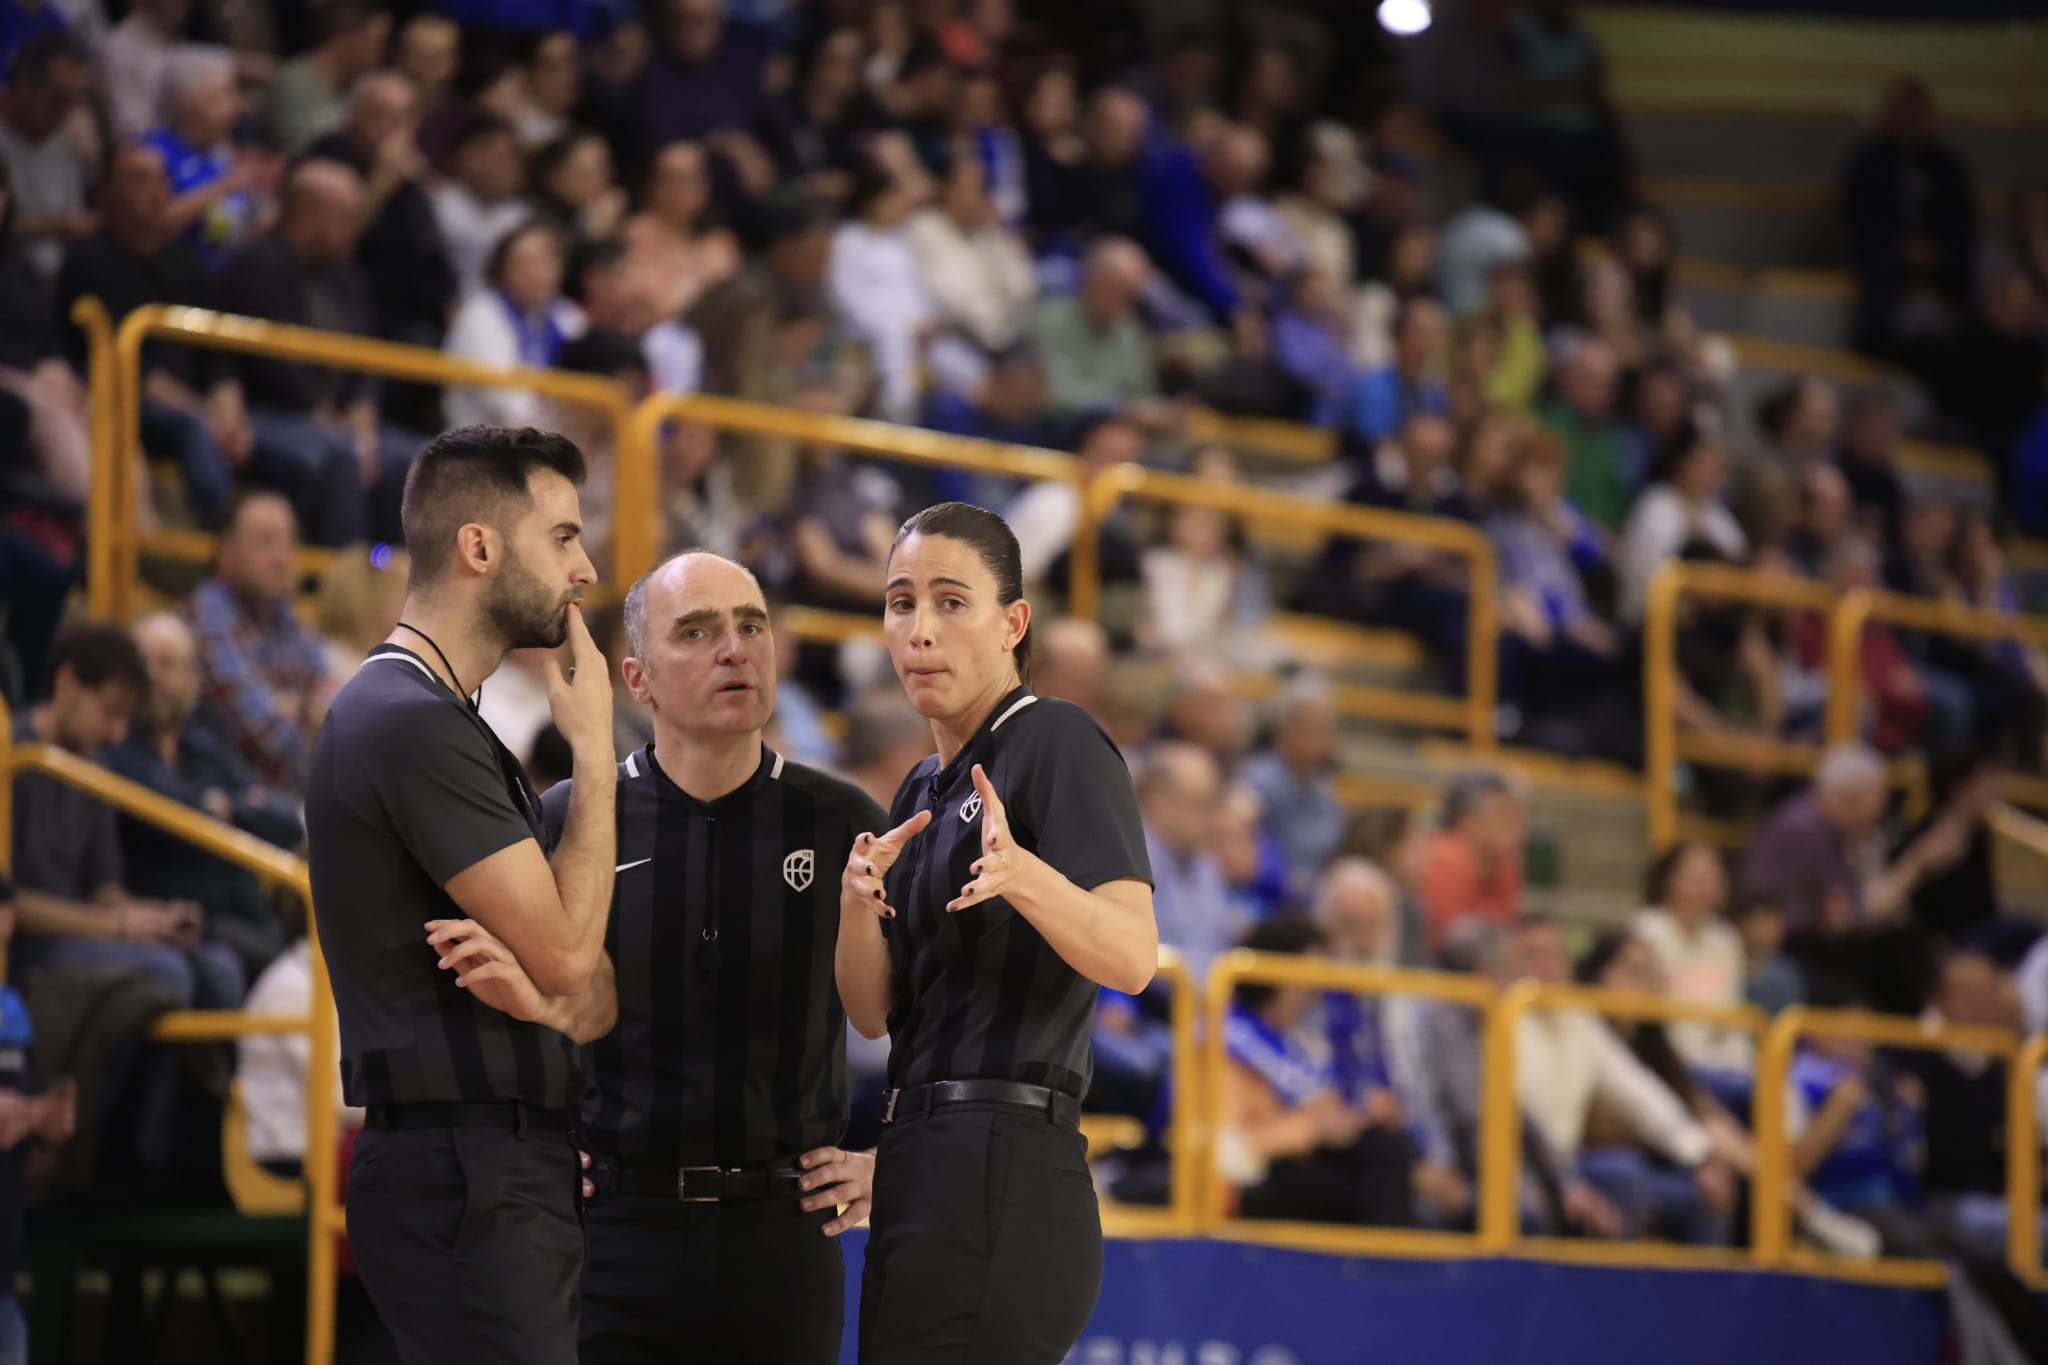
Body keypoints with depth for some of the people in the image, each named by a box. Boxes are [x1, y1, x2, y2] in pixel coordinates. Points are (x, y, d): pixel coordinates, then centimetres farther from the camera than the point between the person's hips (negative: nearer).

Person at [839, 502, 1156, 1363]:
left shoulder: (1057, 743, -6)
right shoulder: (923, 790, 20)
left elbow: (1133, 960, -18)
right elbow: (872, 1013, 11)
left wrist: (1022, 876, -36)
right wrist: (858, 901, -8)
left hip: (1001, 1176, -9)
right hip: (923, 1169, 9)